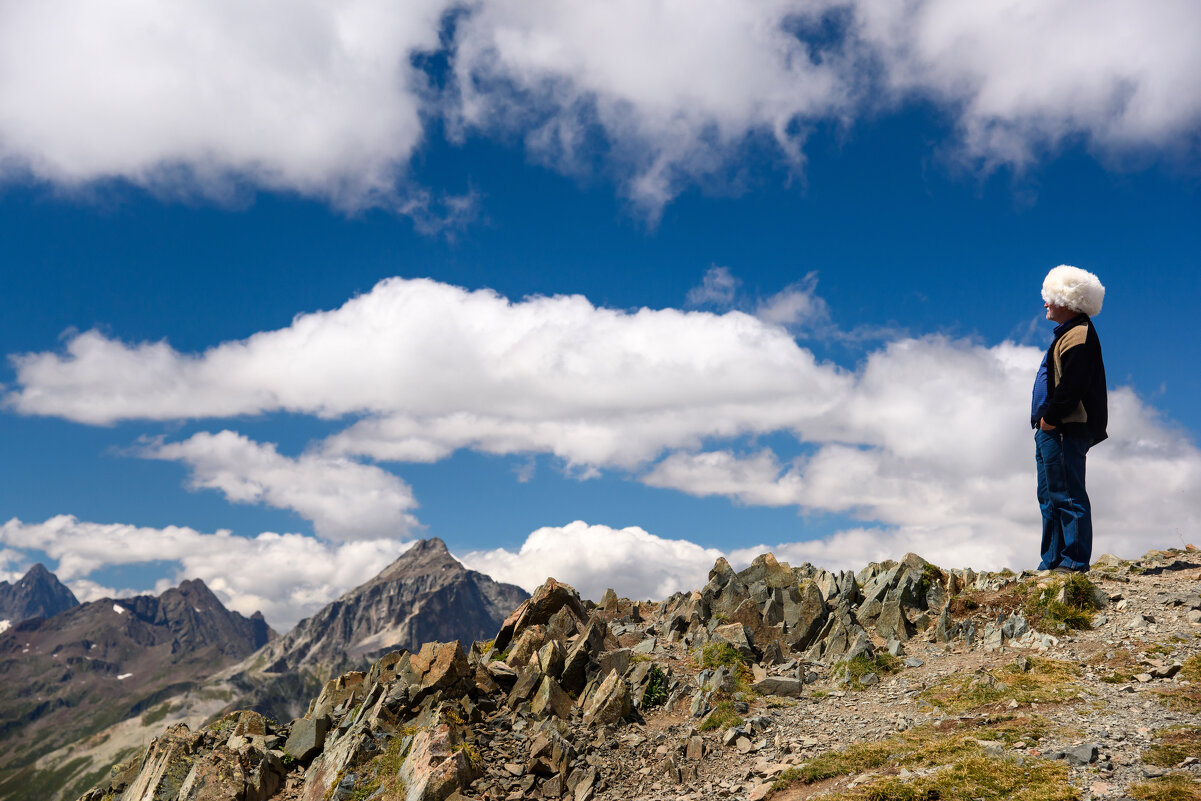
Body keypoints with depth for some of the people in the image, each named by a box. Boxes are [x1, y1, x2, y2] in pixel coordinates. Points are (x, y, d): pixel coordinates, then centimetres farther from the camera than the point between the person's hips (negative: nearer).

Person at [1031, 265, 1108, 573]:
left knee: (1067, 496, -6)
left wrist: (1050, 418, -18)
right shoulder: (1068, 334, 20)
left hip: (1065, 431, -11)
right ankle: (1052, 562, 21)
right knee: (1050, 497, 14)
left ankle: (1074, 560, -1)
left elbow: (1073, 386, -23)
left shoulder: (1078, 336, -13)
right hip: (1051, 431, 11)